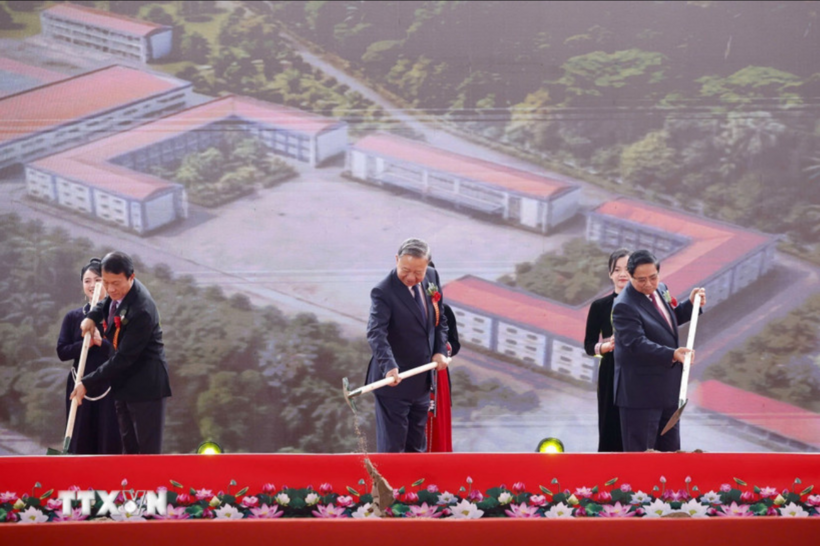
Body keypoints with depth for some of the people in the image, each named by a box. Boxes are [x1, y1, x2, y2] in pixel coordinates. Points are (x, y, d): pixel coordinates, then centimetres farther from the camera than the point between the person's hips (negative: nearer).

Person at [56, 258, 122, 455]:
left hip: (110, 386, -2)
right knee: (80, 441, 3)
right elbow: (62, 352, 3)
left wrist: (101, 342, -18)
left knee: (110, 441, -1)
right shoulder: (73, 317, 8)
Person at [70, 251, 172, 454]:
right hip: (124, 381, 9)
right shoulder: (118, 291, -2)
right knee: (128, 445, 15)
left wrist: (87, 383, -20)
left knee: (148, 448, -4)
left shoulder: (141, 311, -29)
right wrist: (92, 316, 2)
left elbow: (123, 358, -26)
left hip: (145, 384, -9)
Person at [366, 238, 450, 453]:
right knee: (392, 446, 0)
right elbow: (376, 333, -31)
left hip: (422, 380, 7)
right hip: (394, 380, -7)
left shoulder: (431, 277, 1)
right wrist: (389, 366, -46)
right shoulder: (383, 292, -20)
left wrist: (440, 350, 0)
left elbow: (440, 318, 13)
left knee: (417, 447, 18)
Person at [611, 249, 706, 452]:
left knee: (671, 450, 17)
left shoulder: (661, 289, 6)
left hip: (668, 389, 9)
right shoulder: (625, 306, -20)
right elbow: (637, 344, -29)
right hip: (641, 393, -8)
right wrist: (672, 354, -40)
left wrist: (691, 304, 8)